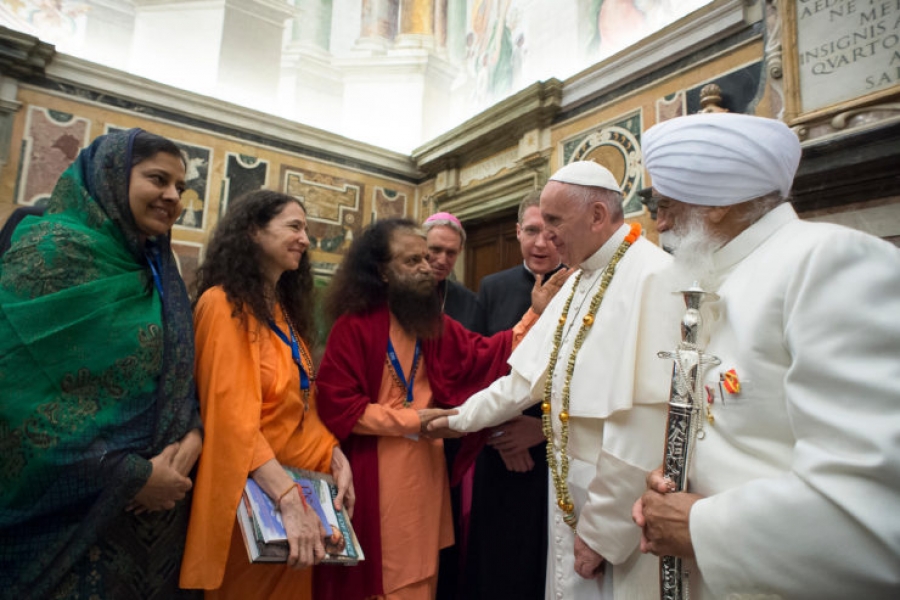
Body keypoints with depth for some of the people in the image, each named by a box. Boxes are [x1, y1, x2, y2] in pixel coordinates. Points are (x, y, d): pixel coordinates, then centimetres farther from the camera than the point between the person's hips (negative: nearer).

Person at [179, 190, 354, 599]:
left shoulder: (282, 308, 10)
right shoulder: (224, 305, -15)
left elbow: (303, 403, 9)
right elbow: (234, 416, -24)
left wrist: (335, 456, -5)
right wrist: (289, 500, -29)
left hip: (298, 476, 8)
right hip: (256, 491, -8)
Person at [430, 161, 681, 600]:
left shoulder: (653, 277, -21)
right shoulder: (579, 280, 9)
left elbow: (648, 421, -25)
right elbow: (532, 372, 12)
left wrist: (602, 529, -19)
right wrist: (462, 417, 13)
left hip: (617, 504, -8)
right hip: (569, 486, 8)